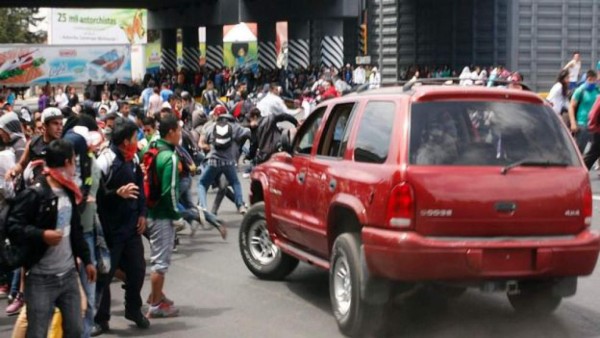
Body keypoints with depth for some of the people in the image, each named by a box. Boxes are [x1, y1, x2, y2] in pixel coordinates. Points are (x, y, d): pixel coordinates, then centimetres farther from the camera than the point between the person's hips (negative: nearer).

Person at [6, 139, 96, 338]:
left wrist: (86, 259, 21)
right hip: (41, 279, -7)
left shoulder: (69, 192, 11)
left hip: (69, 274, 7)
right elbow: (12, 227, -18)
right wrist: (41, 235, -29)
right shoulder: (33, 194, -14)